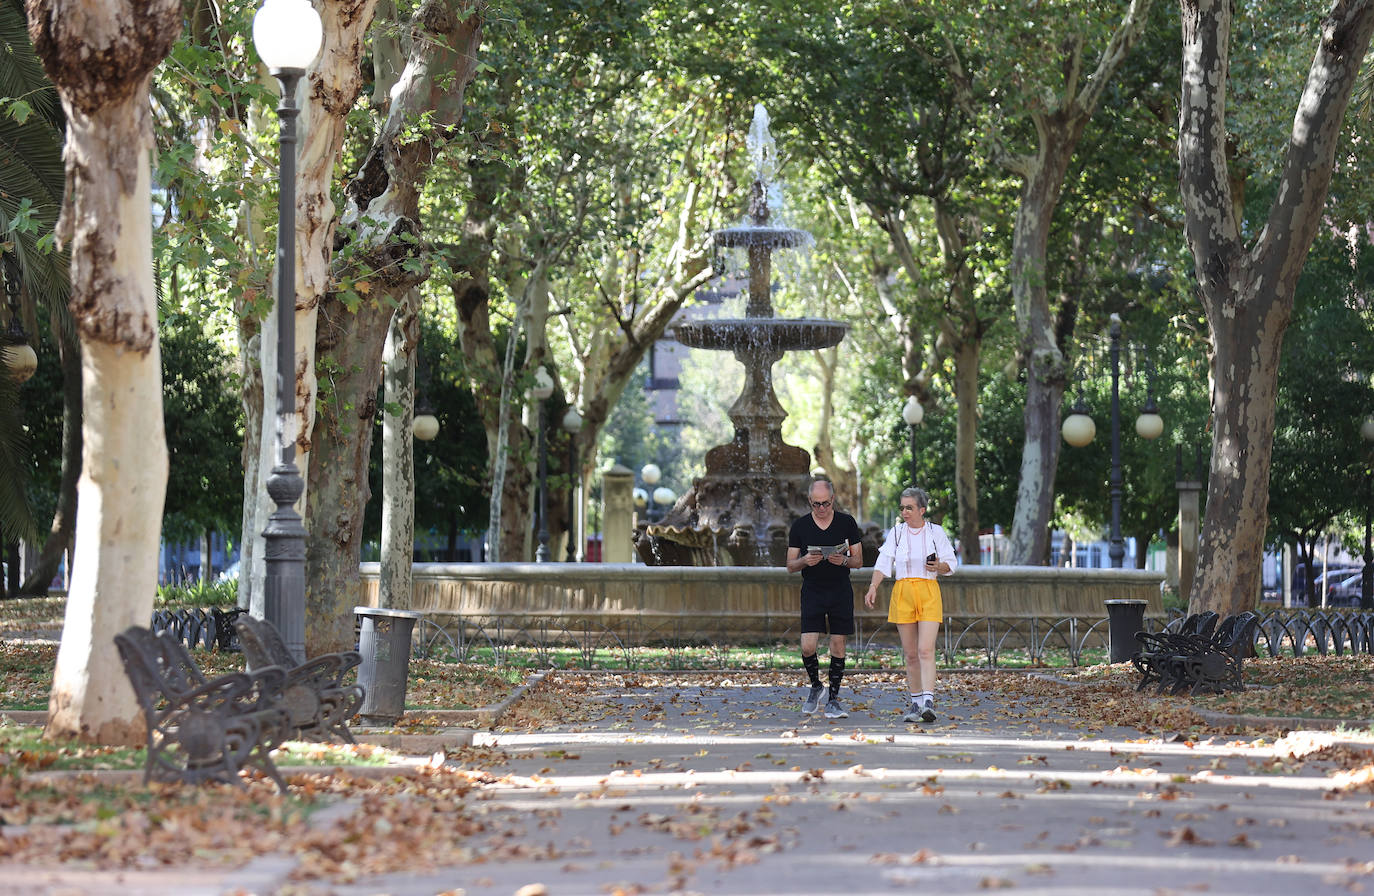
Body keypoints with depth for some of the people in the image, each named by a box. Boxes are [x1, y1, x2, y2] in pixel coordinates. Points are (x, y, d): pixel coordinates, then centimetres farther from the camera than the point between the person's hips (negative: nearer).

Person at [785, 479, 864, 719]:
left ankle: (833, 699, 10)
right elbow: (790, 566, 4)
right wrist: (805, 561, -17)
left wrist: (844, 560, -18)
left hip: (841, 591, 0)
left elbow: (859, 561, 4)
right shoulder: (799, 526, 2)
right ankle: (816, 686, 17)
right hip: (812, 591, 0)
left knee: (838, 646, 1)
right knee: (808, 646, -10)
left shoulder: (847, 523, 2)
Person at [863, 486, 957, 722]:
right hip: (902, 593, 2)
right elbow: (883, 563, 0)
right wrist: (873, 587, -15)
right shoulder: (896, 532, 8)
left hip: (928, 592, -2)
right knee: (910, 653, 4)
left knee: (926, 650, -15)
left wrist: (939, 566, -13)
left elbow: (951, 564, 10)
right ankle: (916, 703, 13)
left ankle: (929, 702, -21)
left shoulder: (936, 532, 5)